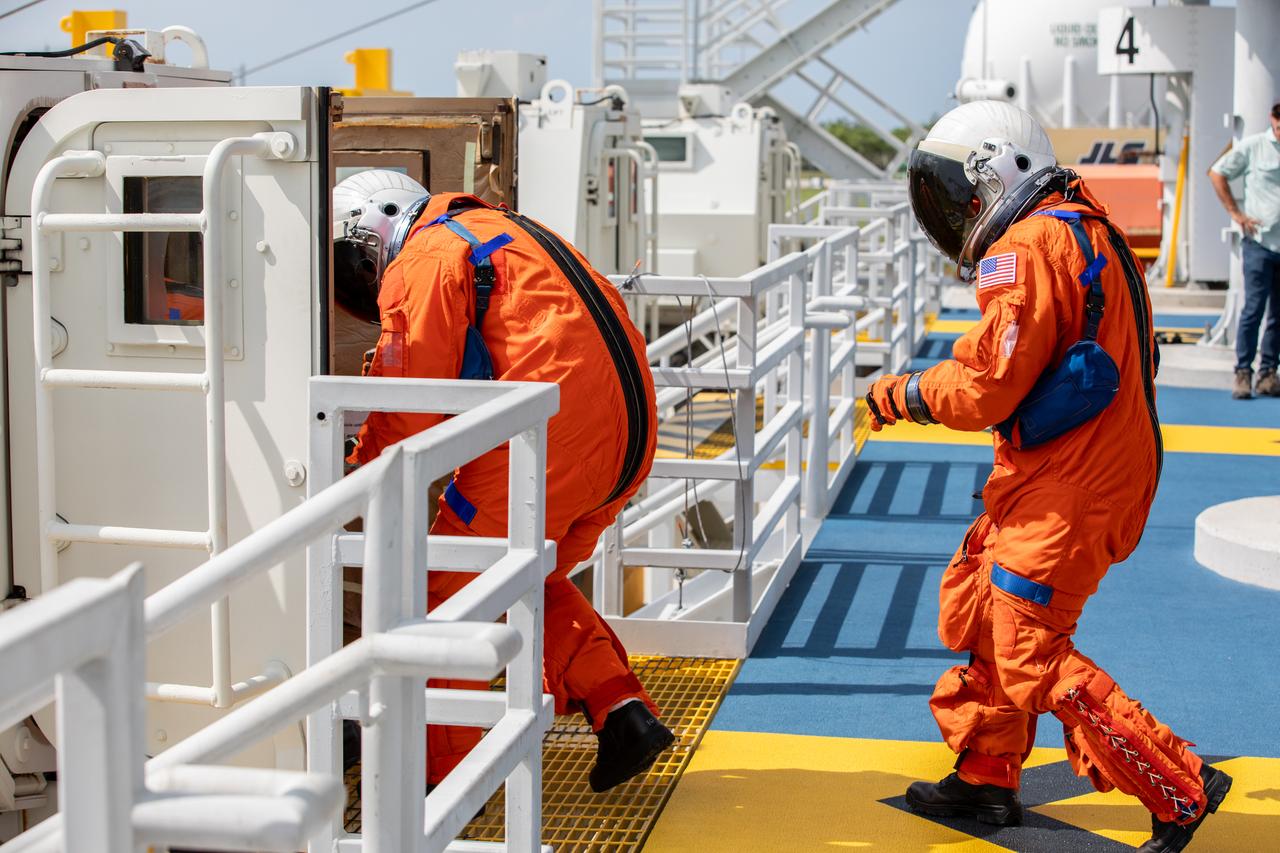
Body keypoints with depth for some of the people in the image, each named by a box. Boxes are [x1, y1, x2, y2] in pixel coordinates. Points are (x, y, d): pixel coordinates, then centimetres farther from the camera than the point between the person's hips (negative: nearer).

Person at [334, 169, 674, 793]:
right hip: (628, 435, 9)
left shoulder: (421, 262, -3)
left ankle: (442, 769, 12)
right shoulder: (494, 229, 27)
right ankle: (623, 712, 13)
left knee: (445, 591, 6)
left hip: (548, 438, -9)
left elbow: (409, 410, -7)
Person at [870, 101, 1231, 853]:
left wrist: (901, 394, -3)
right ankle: (986, 779, 30)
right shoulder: (1079, 230, 16)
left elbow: (985, 388, -19)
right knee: (977, 609, 17)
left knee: (1032, 659, -5)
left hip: (1067, 491, -10)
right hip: (1051, 477, 10)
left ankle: (1182, 789, 3)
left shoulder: (1032, 244, -18)